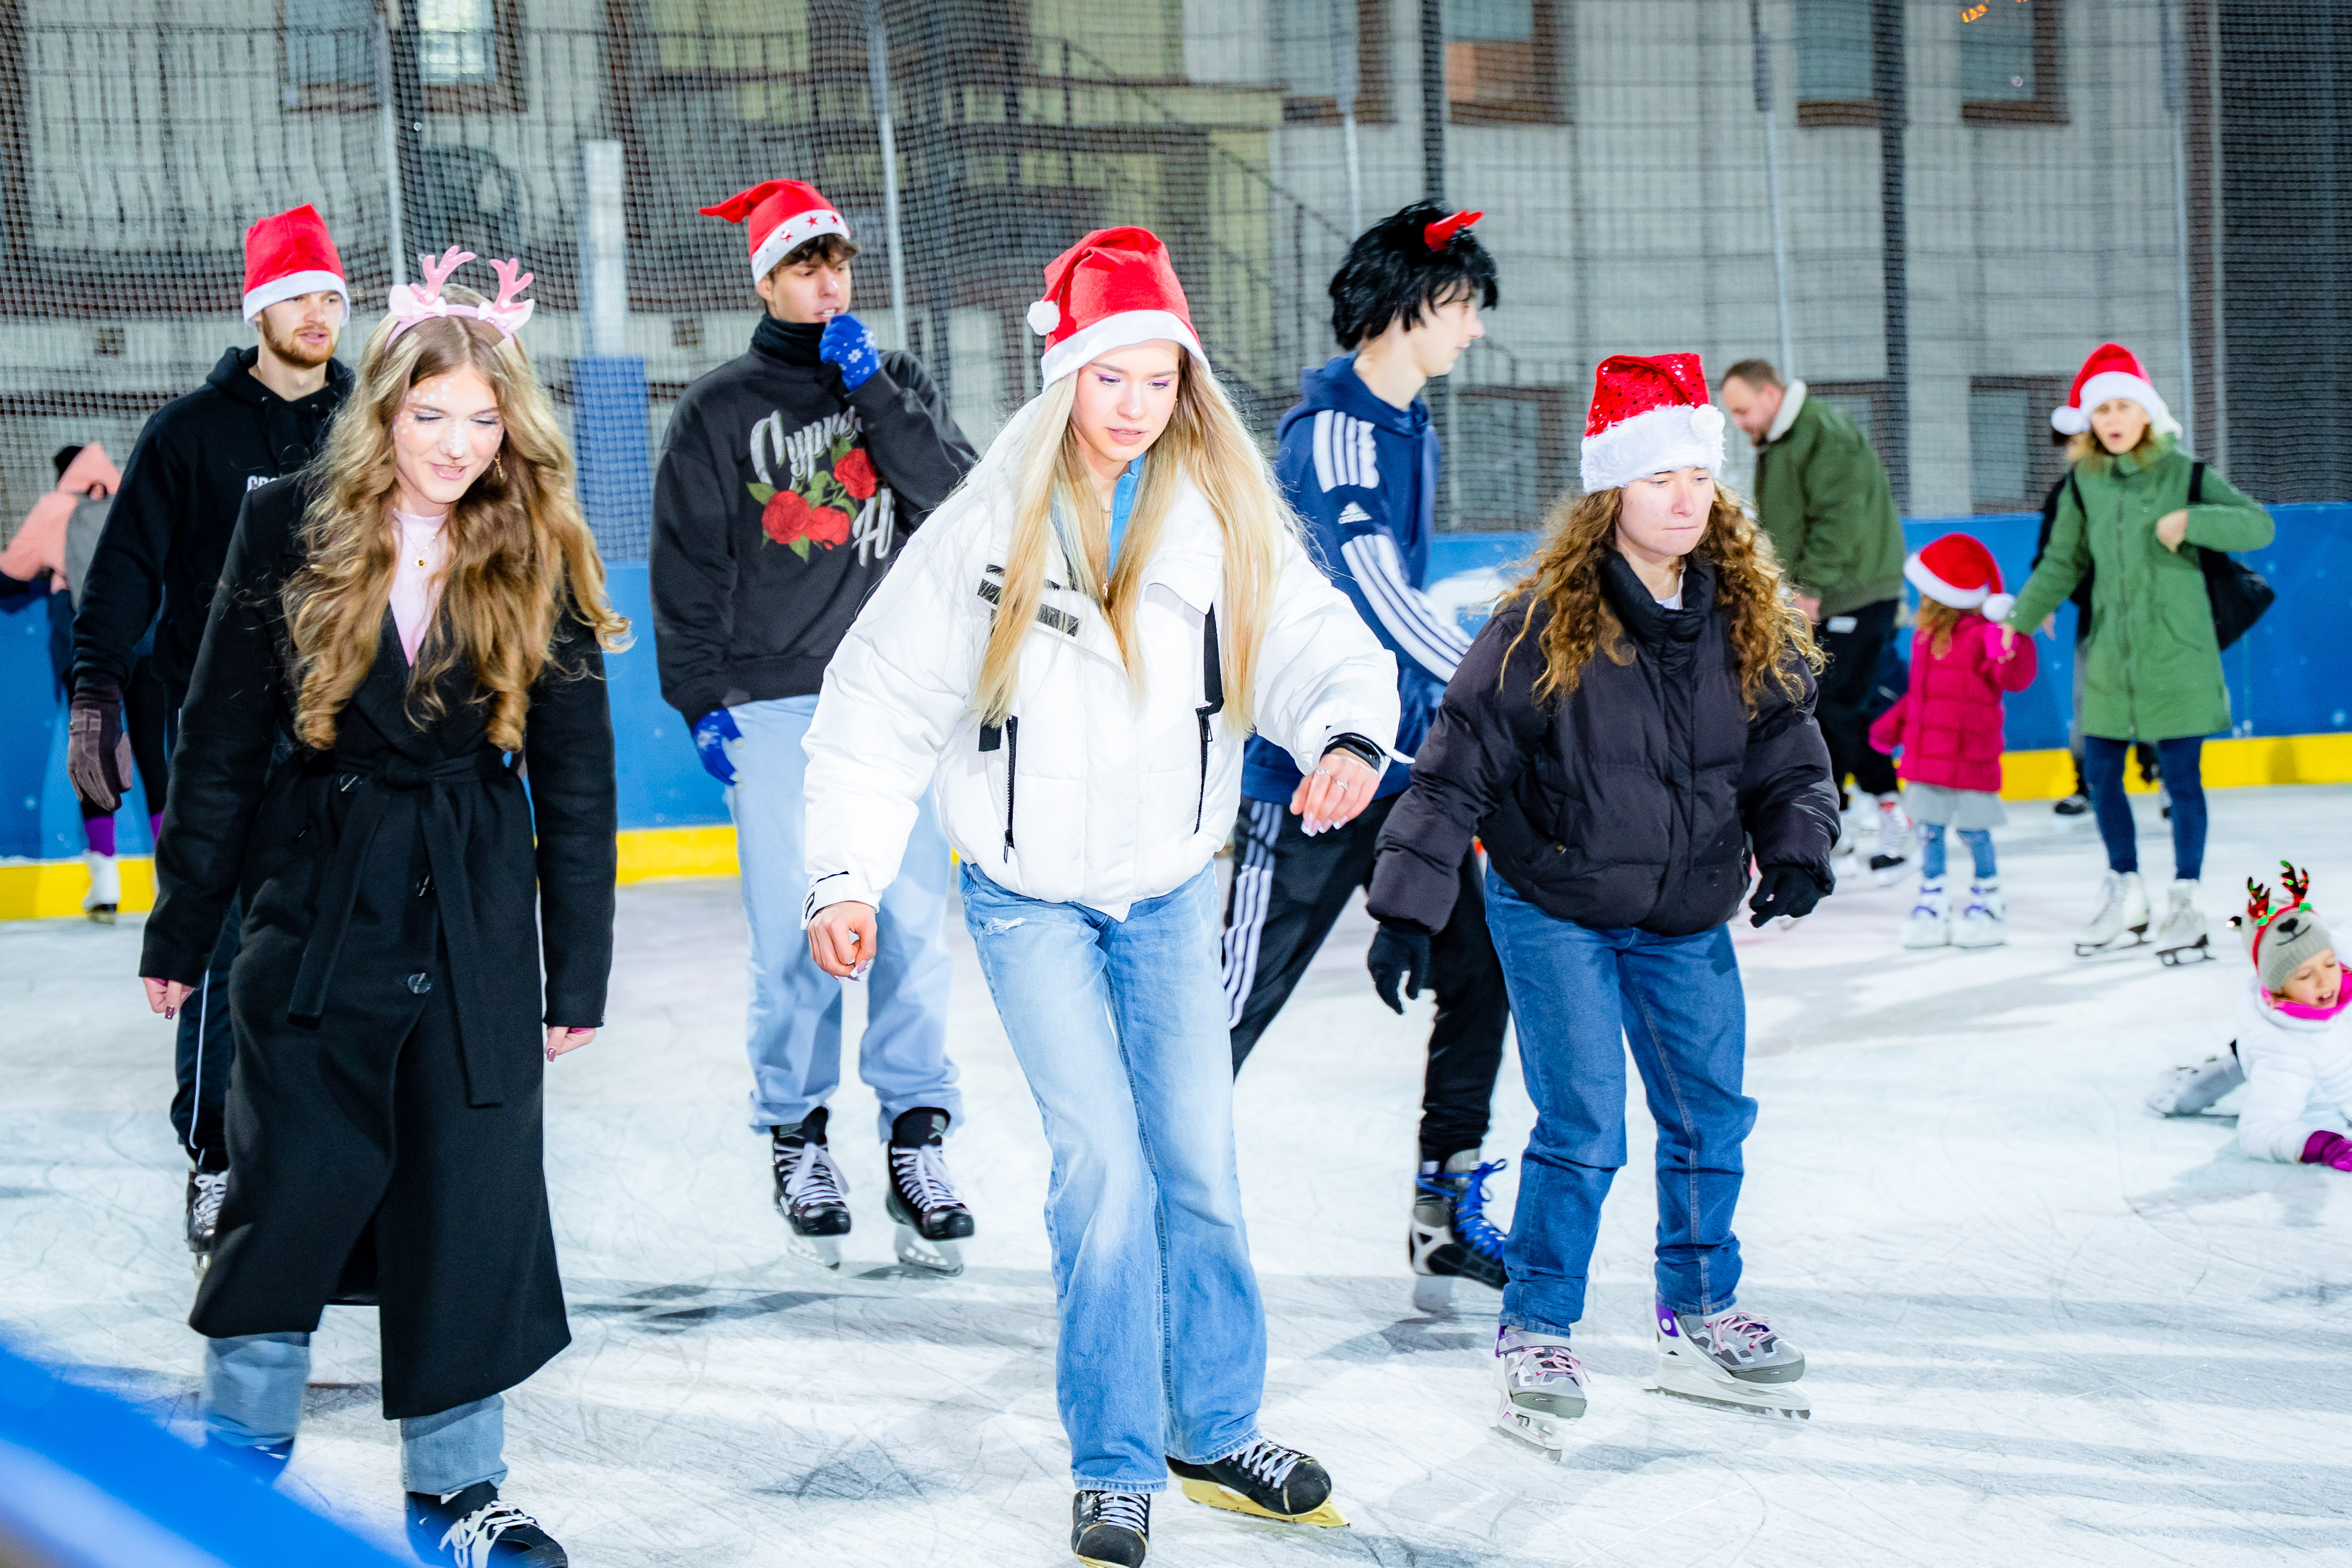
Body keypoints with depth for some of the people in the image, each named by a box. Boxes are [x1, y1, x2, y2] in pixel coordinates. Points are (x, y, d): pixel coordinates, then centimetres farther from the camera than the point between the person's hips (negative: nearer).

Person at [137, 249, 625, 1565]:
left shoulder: (540, 560, -3)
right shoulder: (291, 530, -5)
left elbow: (578, 778, 2)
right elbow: (222, 739, 1)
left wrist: (580, 971, 1)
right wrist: (184, 928, 3)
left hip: (478, 922, 1)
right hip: (314, 902, -1)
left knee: (473, 1200, 3)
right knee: (293, 1190, 3)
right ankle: (240, 1451, 24)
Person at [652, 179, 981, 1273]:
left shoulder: (897, 384, 14)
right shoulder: (719, 411, 8)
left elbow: (956, 501, -1)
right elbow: (686, 566, 7)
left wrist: (873, 390, -7)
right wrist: (701, 700, 0)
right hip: (773, 701, -1)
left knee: (912, 919, -5)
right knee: (795, 933, -4)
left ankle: (917, 1138, 2)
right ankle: (796, 1141, 9)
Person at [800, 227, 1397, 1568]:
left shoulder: (1227, 523, -6)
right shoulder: (991, 525, -12)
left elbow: (1315, 636, -14)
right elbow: (881, 701, -8)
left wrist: (1348, 730, -37)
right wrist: (847, 876, -13)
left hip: (1171, 890, 3)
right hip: (1031, 897, -3)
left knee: (1197, 1164, 9)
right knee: (1104, 1163, -10)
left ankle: (1217, 1431, 27)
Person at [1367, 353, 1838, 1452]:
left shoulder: (1750, 619, -2)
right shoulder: (1546, 623, -17)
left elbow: (1786, 744, 6)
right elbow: (1459, 761, -15)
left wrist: (1797, 844, -13)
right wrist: (1408, 901, -18)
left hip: (1687, 920, 5)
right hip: (1554, 912, -5)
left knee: (1711, 1115, 11)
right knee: (1584, 1128, -8)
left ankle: (1700, 1317, 29)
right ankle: (1535, 1338, 8)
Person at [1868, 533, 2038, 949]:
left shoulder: (1982, 636, -13)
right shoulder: (1925, 636, 11)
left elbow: (2016, 679, -21)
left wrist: (2012, 645, -38)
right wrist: (1892, 723, 23)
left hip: (1970, 756, -7)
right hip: (1926, 756, 7)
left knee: (1973, 830, 3)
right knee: (1928, 829, 9)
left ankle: (1989, 900, 19)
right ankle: (1932, 903, 17)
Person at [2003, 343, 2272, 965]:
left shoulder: (2184, 475, -6)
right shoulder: (2083, 483, 4)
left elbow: (2259, 525, -12)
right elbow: (2064, 562, 13)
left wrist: (2190, 521, -23)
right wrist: (2018, 619, 8)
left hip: (2177, 660, -4)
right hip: (2108, 658, 4)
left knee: (2181, 781, 2)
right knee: (2100, 776, 9)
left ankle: (2185, 903, 13)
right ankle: (2126, 900, 24)